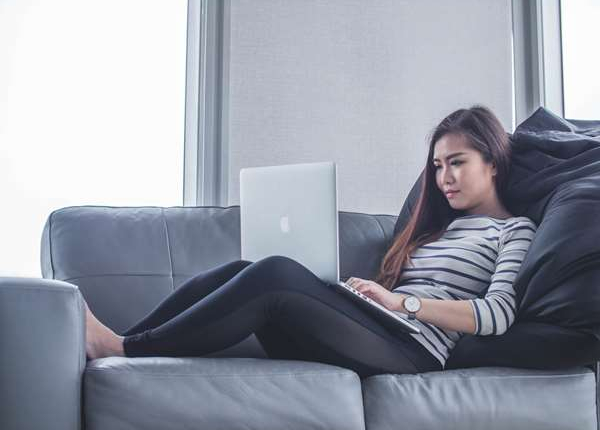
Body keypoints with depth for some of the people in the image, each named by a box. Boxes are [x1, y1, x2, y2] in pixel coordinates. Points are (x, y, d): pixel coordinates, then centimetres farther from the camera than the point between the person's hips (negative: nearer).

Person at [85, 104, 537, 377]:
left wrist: (400, 302, -10)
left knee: (275, 273, -28)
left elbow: (498, 314, -8)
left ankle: (124, 349, -24)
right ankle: (114, 347, -18)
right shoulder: (437, 226, 30)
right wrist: (371, 293, -1)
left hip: (410, 349, -7)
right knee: (243, 274, -15)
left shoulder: (516, 230, 11)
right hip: (375, 333, 7)